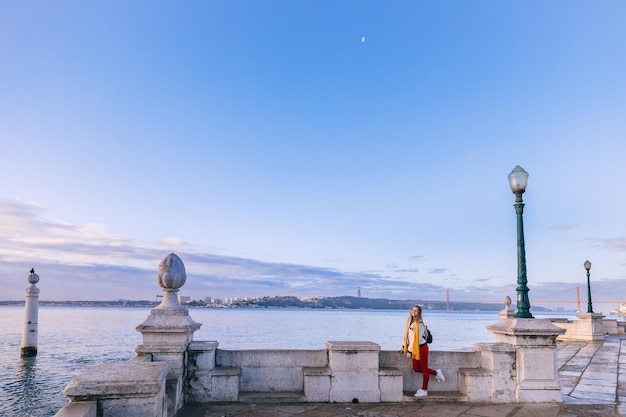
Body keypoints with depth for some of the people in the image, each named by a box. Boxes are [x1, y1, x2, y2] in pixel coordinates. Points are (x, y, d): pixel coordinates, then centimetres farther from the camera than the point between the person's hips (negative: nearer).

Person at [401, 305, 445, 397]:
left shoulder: (419, 324, -20)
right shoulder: (410, 322, 4)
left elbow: (416, 338, -22)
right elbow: (407, 336, 14)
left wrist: (409, 351, -20)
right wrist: (404, 346, 12)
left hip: (421, 348, -9)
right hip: (415, 349, 9)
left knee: (424, 369, 4)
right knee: (416, 368, 13)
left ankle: (424, 391, 15)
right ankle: (436, 373, 30)